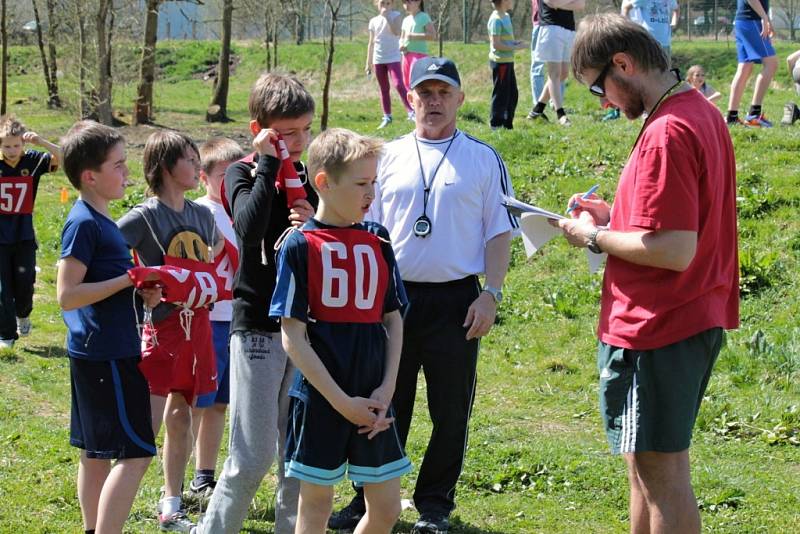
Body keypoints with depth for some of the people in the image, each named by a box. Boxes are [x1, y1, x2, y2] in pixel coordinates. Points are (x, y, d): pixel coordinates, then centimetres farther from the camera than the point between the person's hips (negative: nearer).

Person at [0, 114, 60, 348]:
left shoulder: (33, 161, -5)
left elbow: (64, 159, -17)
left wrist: (42, 142, -32)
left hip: (24, 236, 1)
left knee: (25, 282, 3)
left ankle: (23, 314, 36)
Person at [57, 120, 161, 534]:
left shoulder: (100, 220, 13)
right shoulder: (83, 223, -16)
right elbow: (67, 295, -21)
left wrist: (140, 292, 6)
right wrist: (129, 280, -18)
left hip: (97, 354, 10)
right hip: (107, 356, -10)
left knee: (96, 453, 14)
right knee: (135, 453, -10)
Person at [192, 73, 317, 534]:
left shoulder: (313, 180, 9)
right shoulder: (244, 174, -4)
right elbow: (250, 228, -26)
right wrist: (268, 162, -19)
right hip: (258, 327, -5)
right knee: (253, 457, -5)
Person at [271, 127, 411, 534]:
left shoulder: (377, 242, 7)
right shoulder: (301, 245, -8)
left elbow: (393, 320, 11)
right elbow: (292, 336, -10)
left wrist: (387, 388, -3)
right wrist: (341, 401, -14)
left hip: (372, 401, 5)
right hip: (320, 398, -5)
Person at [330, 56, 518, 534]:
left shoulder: (484, 159, 4)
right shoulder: (389, 158, 10)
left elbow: (499, 233, 2)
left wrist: (491, 295, -6)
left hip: (455, 300, -2)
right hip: (393, 297, 2)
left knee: (451, 411, 3)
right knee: (384, 406, 6)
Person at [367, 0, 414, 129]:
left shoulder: (396, 15, -2)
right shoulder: (374, 21, 9)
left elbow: (397, 32, -21)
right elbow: (371, 43, 13)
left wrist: (387, 16, -18)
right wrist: (368, 63, 11)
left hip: (393, 58, -4)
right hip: (378, 60, 4)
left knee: (398, 85, -19)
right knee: (384, 89, 8)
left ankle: (411, 112, -17)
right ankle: (387, 117, 13)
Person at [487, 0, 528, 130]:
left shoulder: (506, 16, 13)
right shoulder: (496, 20, -17)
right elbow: (496, 44, -21)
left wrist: (515, 43, 5)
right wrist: (515, 48, -18)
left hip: (507, 61, 10)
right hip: (500, 61, -10)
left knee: (512, 95, 15)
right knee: (501, 94, -3)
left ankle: (507, 124, 23)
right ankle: (496, 124, 5)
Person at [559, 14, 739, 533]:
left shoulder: (666, 135, -22)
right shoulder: (701, 111, 9)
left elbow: (674, 252, -26)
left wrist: (595, 237, -12)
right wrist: (615, 215, 9)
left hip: (656, 331, -10)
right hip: (698, 319, 10)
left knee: (661, 470, -1)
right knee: (647, 464, 18)